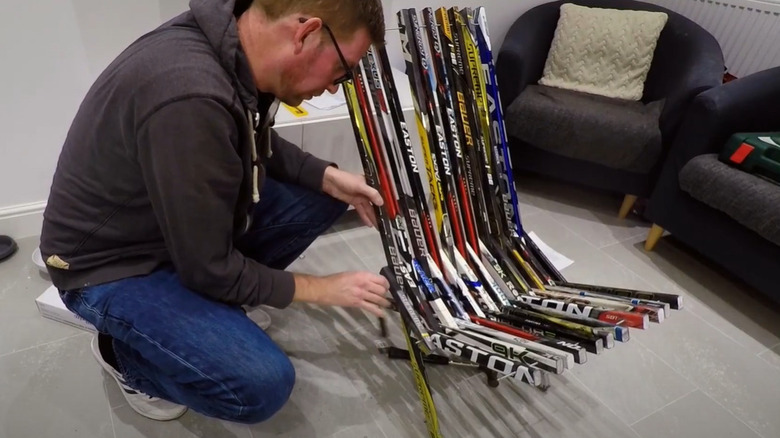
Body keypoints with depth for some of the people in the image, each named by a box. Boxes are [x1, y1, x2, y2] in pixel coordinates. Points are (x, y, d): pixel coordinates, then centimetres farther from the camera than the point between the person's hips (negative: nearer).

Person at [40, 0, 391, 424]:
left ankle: (217, 304, 10)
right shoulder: (191, 100, -38)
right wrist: (320, 289, -15)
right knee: (262, 384, -20)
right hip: (114, 265, -8)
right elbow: (211, 269, -27)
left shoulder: (235, 45, -11)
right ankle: (124, 350, 8)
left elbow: (258, 144, 9)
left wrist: (328, 177, -6)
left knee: (321, 197, 0)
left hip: (188, 221, 8)